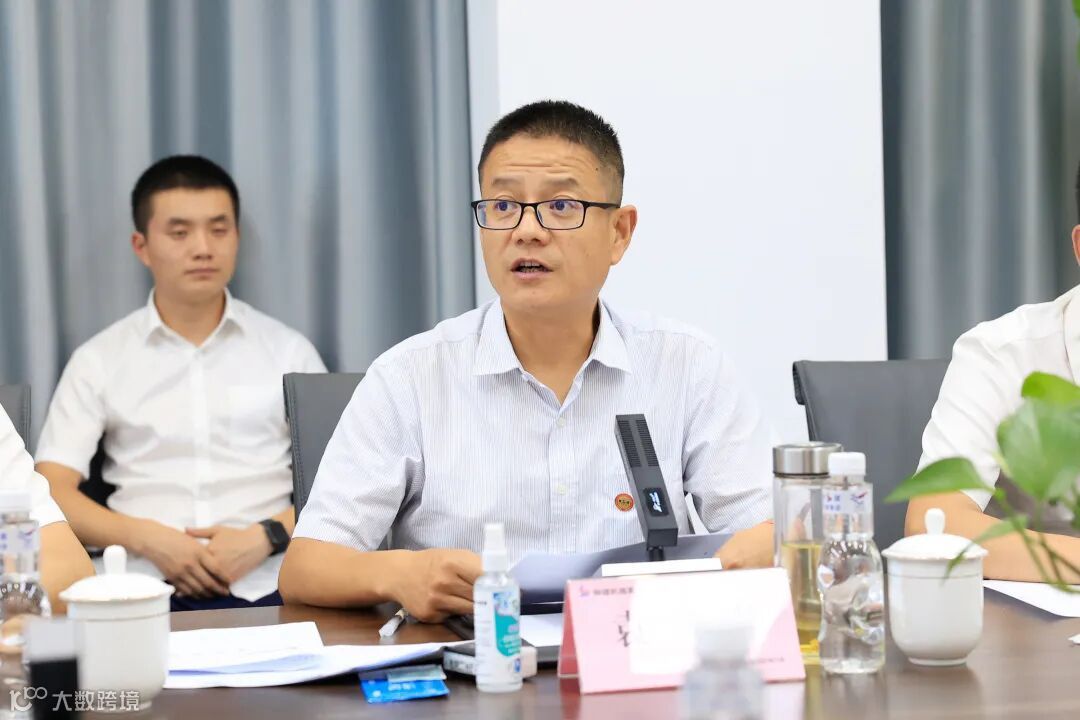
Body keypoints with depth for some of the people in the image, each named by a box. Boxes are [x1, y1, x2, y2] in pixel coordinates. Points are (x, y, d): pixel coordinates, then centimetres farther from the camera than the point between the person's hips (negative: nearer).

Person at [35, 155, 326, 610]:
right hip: (142, 593, 0)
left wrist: (265, 537, -10)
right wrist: (148, 538, -12)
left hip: (265, 590, 1)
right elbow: (51, 492, 4)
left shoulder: (288, 351, 12)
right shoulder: (98, 360, 11)